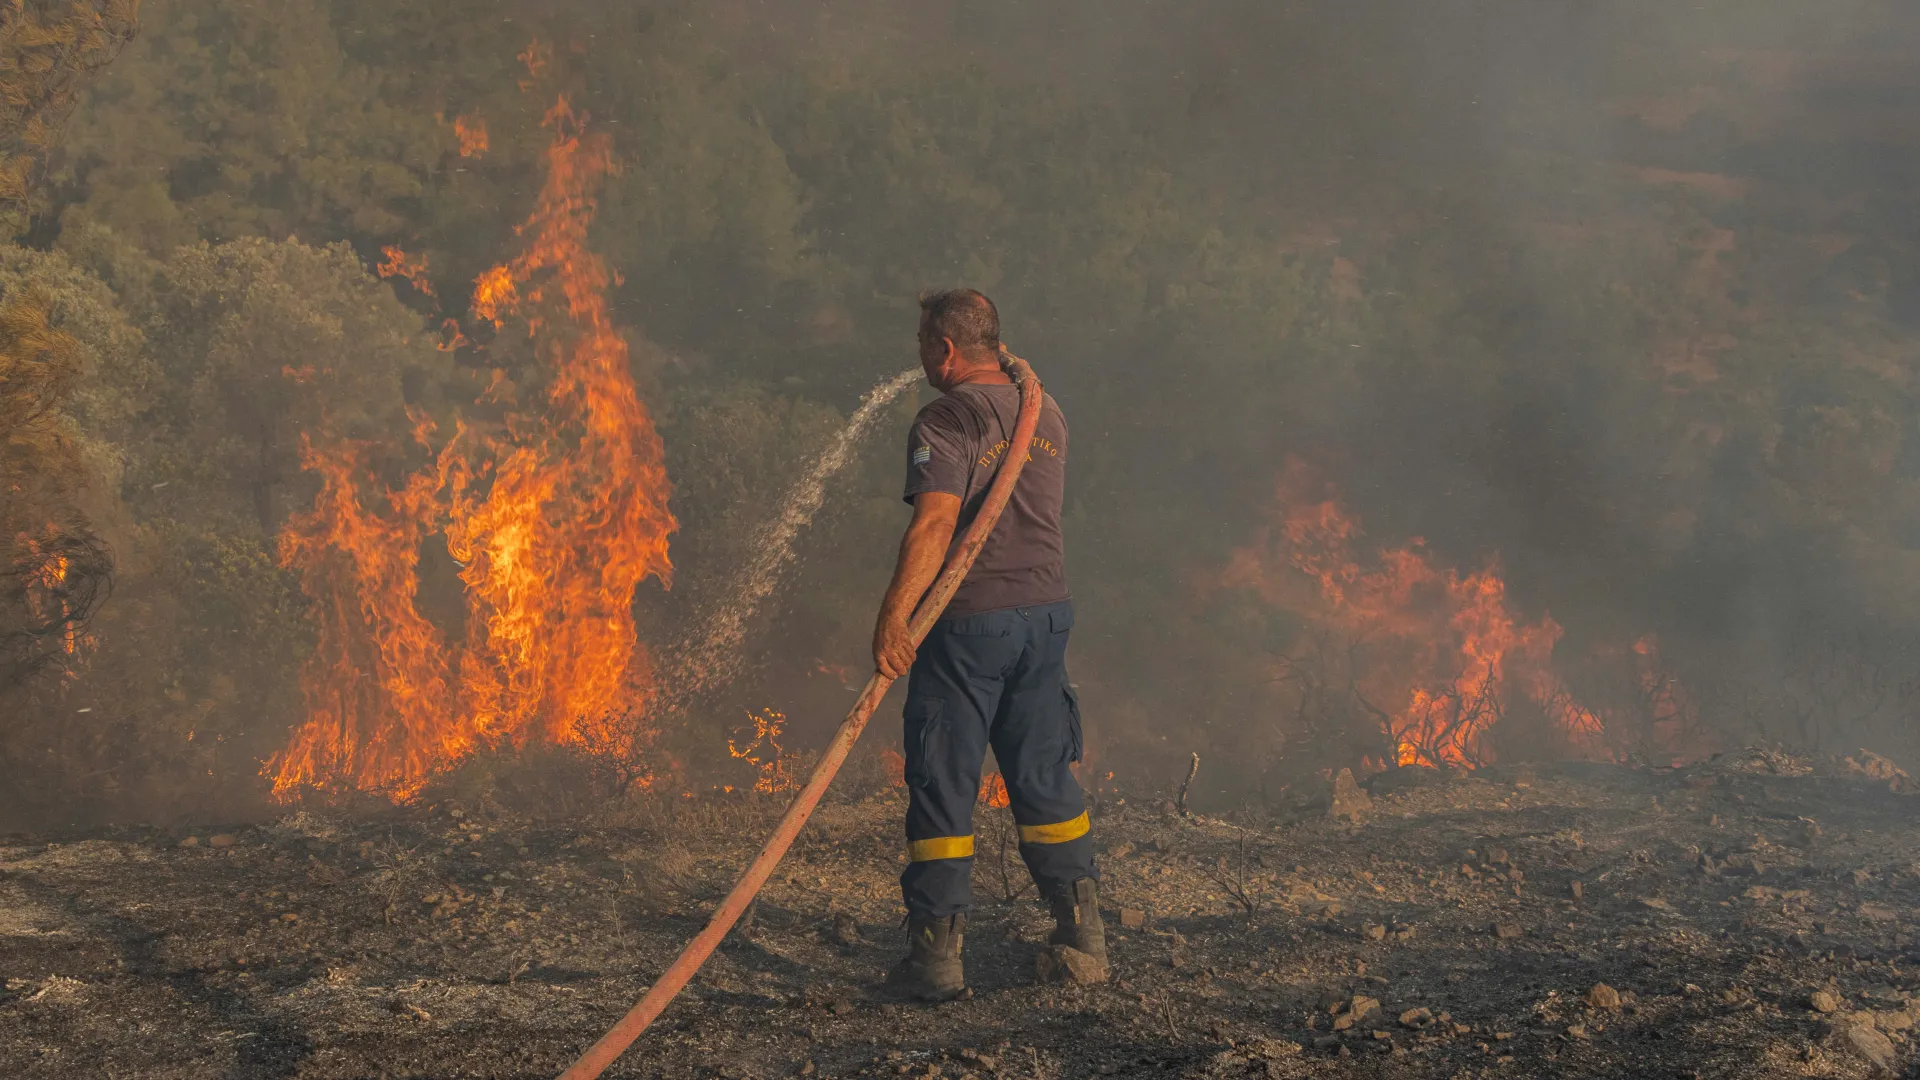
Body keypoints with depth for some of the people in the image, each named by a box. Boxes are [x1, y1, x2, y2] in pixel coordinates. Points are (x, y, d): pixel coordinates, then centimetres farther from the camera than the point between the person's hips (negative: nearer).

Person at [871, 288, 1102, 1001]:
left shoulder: (946, 421, -11)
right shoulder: (1045, 415, 11)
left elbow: (935, 521, -24)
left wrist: (894, 615, -30)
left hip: (969, 620, -7)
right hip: (1047, 609, 7)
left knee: (942, 786, 1)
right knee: (1045, 777, 16)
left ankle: (937, 949, 1)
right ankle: (1083, 929, 22)